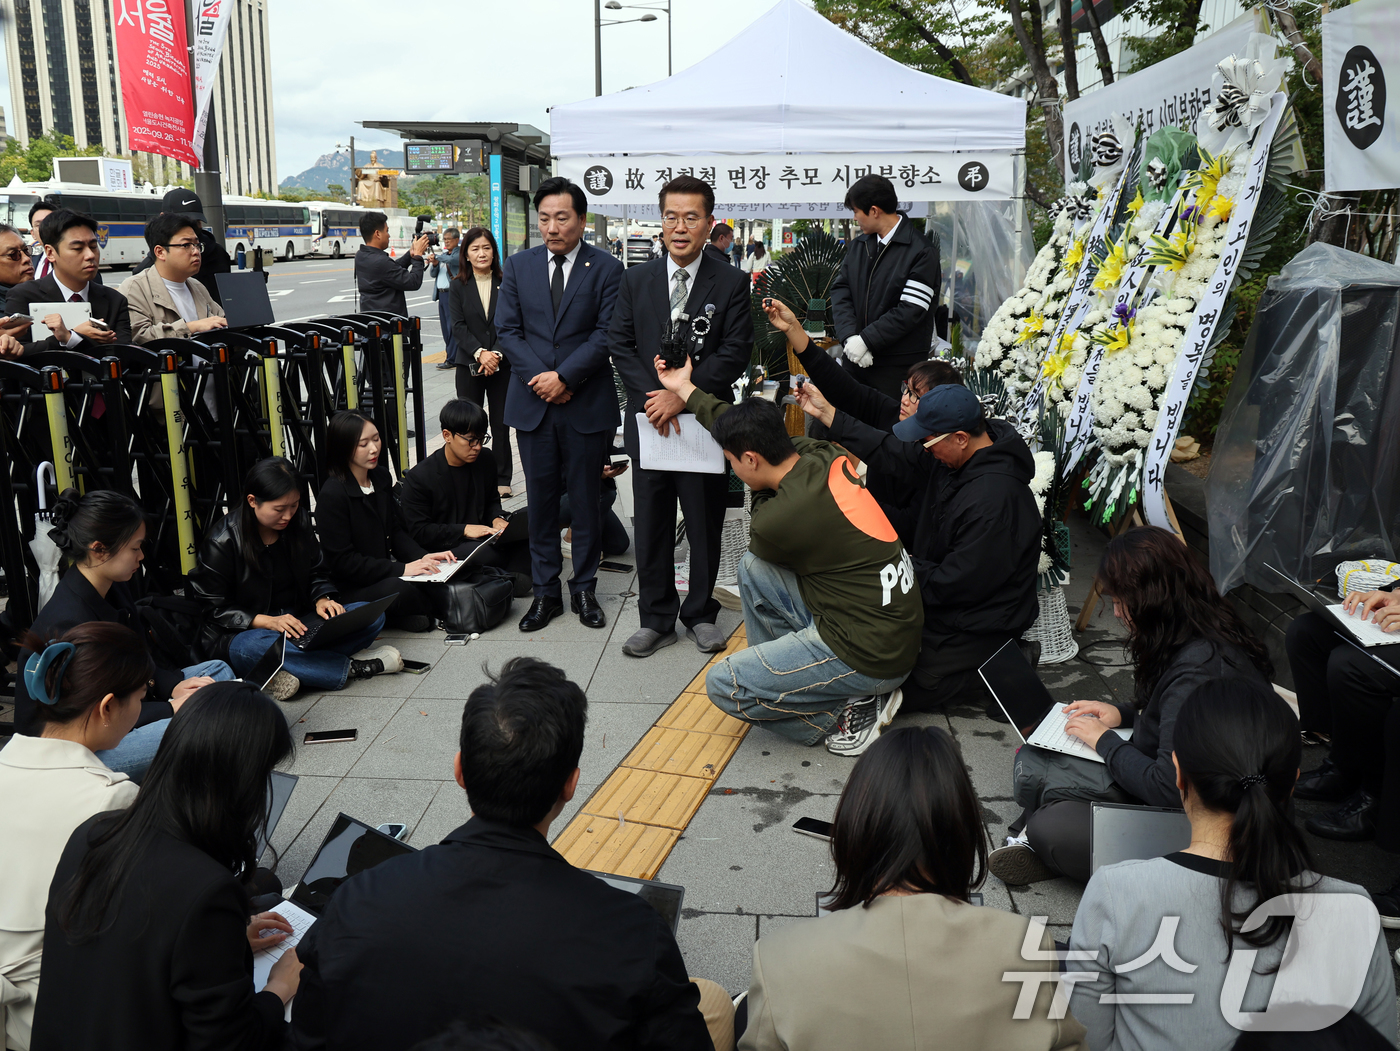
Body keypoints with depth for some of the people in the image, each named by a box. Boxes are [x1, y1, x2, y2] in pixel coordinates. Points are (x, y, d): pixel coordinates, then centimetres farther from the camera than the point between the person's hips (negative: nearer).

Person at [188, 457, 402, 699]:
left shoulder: (298, 523, 3)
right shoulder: (221, 542, -13)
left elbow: (318, 573, 14)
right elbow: (215, 608, -11)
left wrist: (322, 599, -9)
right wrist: (267, 621, -26)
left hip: (297, 622, 5)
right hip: (247, 631, -5)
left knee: (373, 615, -16)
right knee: (251, 648, -44)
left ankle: (293, 670, -32)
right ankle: (352, 667, -34)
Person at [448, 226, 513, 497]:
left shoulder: (505, 284, 4)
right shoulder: (458, 287, 5)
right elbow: (458, 326, -3)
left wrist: (496, 354, -15)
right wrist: (480, 353, -17)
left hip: (502, 365, 0)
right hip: (469, 365, 0)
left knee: (501, 424, 4)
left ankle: (502, 479, 13)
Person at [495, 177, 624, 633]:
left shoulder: (606, 268, -2)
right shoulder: (518, 266, 7)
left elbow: (607, 334, -8)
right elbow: (507, 329, 3)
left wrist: (564, 376, -15)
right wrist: (541, 378, -9)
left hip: (588, 404, -2)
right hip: (532, 403, 3)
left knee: (586, 500, 7)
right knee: (541, 500, 8)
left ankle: (584, 589, 20)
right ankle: (545, 591, 18)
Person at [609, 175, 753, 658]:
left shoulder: (730, 284, -1)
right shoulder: (635, 280, 7)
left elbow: (735, 353, -8)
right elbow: (620, 345, 4)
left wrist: (683, 395, -16)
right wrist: (652, 396, -11)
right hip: (649, 420, 2)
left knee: (705, 524, 9)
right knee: (651, 525, 8)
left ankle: (700, 613, 25)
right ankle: (656, 618, 21)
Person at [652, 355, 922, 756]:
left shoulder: (778, 519, -24)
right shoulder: (826, 456, -2)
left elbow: (760, 543, 5)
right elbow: (747, 431, 16)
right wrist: (685, 390, 25)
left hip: (871, 659, -9)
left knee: (723, 685, -5)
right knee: (752, 570, 12)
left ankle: (850, 715, 1)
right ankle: (779, 674, 20)